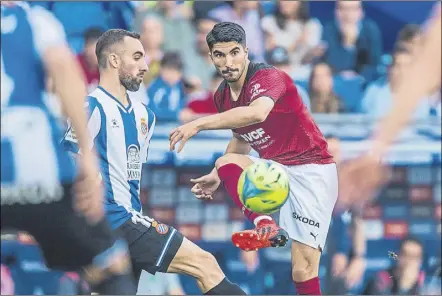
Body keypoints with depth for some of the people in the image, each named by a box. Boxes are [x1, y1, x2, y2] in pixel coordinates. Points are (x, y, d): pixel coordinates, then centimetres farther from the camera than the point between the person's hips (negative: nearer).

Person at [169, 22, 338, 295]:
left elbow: (257, 113, -44)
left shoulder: (269, 77, -20)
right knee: (226, 162, -21)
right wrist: (218, 176, 14)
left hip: (311, 171, -7)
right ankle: (265, 225, -28)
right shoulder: (222, 96, 4)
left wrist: (199, 124, -45)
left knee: (303, 271, -14)